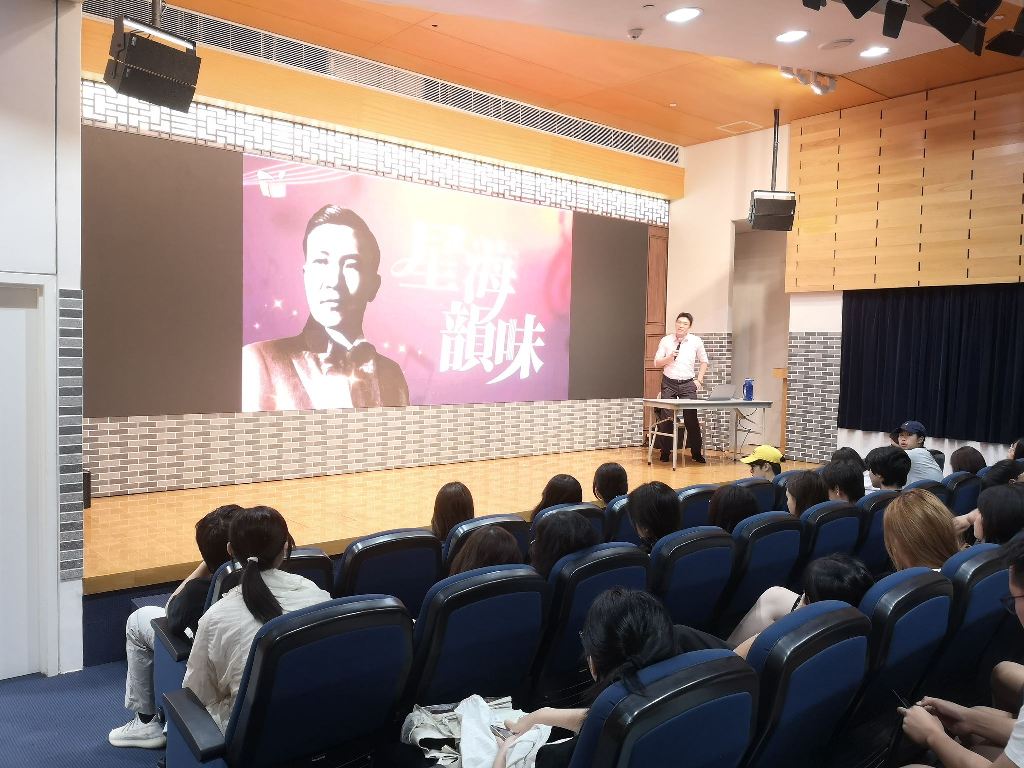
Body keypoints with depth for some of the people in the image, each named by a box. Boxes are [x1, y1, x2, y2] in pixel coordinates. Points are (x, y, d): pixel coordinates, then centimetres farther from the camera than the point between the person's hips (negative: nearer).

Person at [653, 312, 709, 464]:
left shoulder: (696, 341, 4)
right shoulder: (666, 340, 2)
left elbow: (704, 362, 15)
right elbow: (656, 363, 5)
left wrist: (699, 379, 5)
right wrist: (669, 358, -12)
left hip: (688, 384, 0)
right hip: (669, 383, 0)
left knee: (691, 418, -3)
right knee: (666, 418, -2)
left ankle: (697, 453, 7)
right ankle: (665, 452, 9)